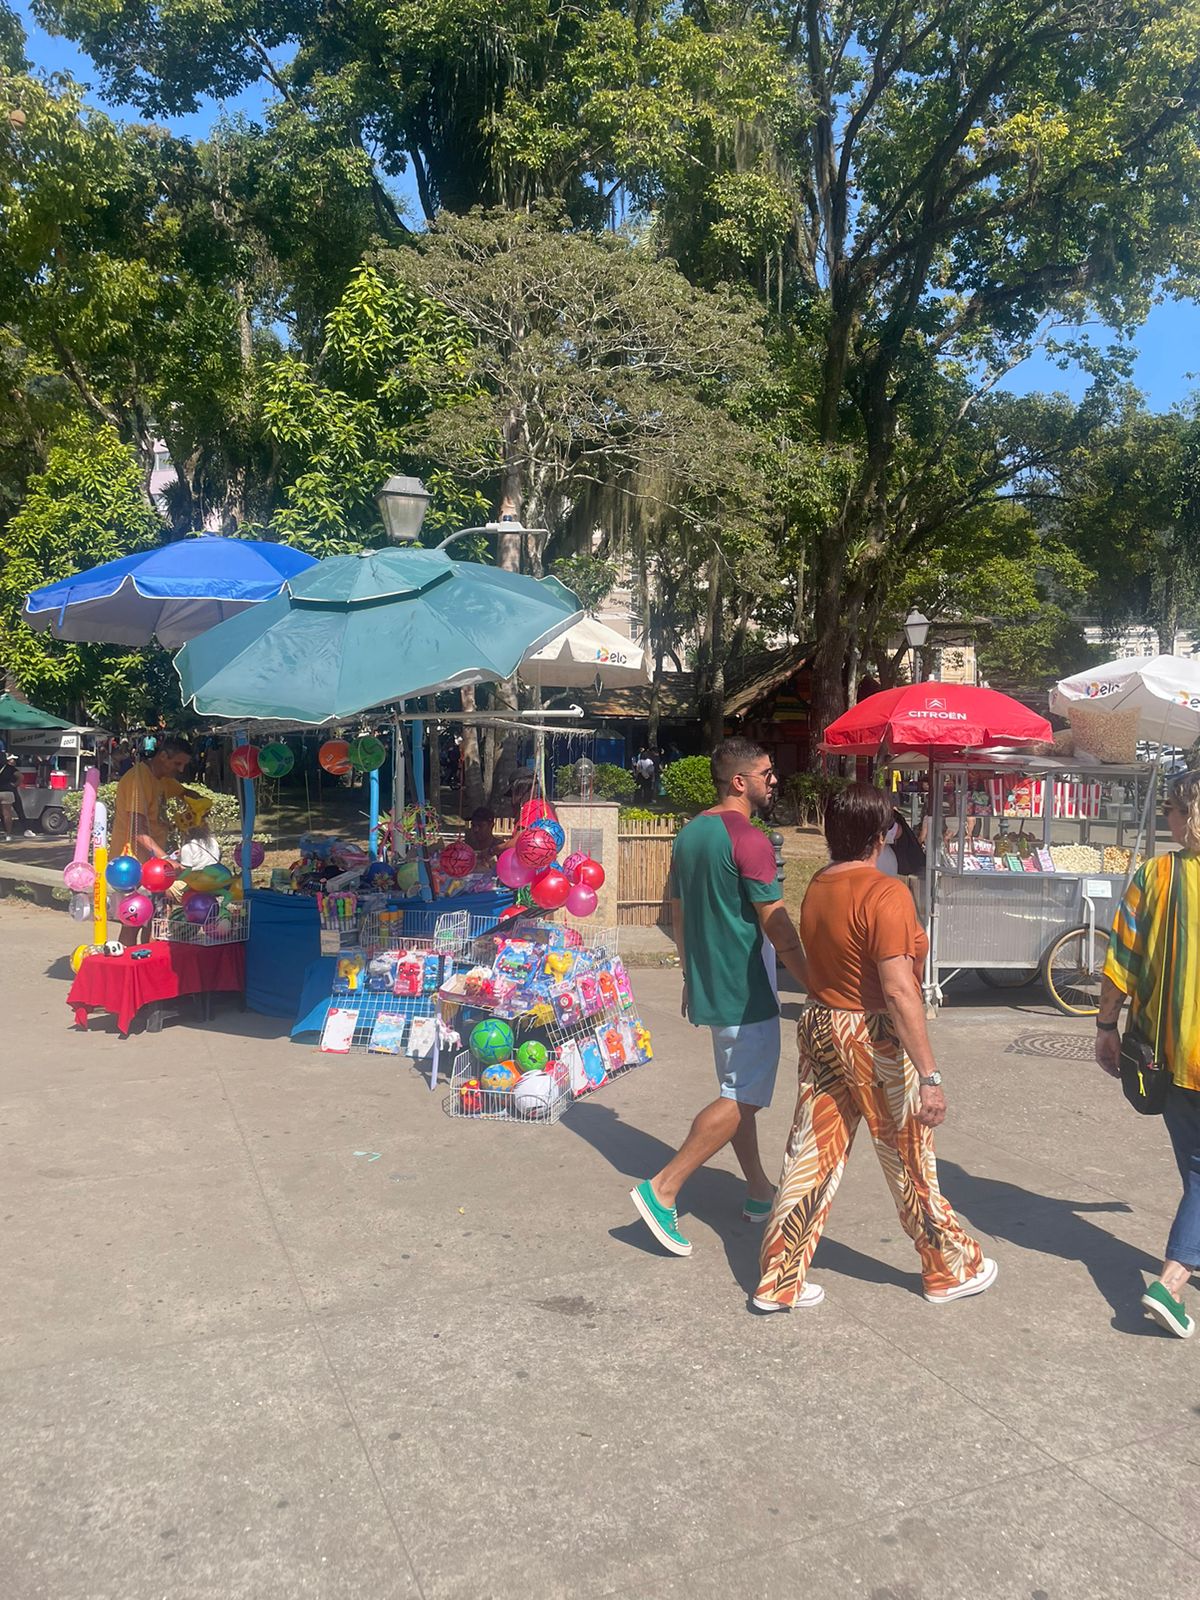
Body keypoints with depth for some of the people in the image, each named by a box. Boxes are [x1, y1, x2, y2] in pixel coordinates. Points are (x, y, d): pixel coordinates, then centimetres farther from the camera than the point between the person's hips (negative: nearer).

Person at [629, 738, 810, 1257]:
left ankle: (759, 1193, 28)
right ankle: (663, 1189, -4)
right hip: (745, 989, -9)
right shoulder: (749, 840, -18)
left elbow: (679, 913, 16)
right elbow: (777, 927, -18)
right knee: (743, 1099, -2)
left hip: (708, 983, 9)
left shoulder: (690, 833, 9)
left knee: (737, 1091, 17)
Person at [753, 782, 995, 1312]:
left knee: (811, 1156, 12)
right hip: (873, 1037, -6)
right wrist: (929, 1075, -22)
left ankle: (778, 1282, 17)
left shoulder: (816, 888, 2)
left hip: (820, 1026, 7)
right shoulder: (885, 894, -20)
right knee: (910, 1162, 12)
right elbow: (899, 991, -24)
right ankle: (950, 1270, 33)